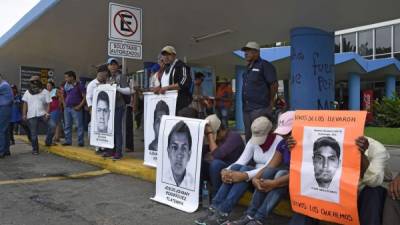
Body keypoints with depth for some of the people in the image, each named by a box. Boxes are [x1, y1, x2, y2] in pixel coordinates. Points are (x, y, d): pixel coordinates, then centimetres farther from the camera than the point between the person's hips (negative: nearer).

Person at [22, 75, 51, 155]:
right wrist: (24, 114, 3)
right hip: (31, 116, 2)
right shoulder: (27, 92, 13)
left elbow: (48, 103, -3)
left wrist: (47, 113, -15)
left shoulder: (45, 92, 3)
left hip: (42, 114, -2)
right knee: (33, 134, 4)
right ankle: (35, 149, 17)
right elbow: (25, 104, 12)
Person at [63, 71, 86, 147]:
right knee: (67, 126, 10)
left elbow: (85, 97, -8)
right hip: (67, 108, 7)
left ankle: (80, 142, -1)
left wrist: (79, 106, -14)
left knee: (79, 125, -5)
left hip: (76, 108, -7)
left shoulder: (79, 85, -5)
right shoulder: (66, 86, 13)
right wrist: (65, 104, 12)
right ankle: (68, 141, 18)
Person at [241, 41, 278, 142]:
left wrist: (270, 103, -5)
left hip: (260, 108, -8)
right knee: (249, 136, 14)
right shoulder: (248, 69, 21)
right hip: (246, 109, 9)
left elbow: (274, 84, -9)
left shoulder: (264, 65, -4)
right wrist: (244, 105, 17)